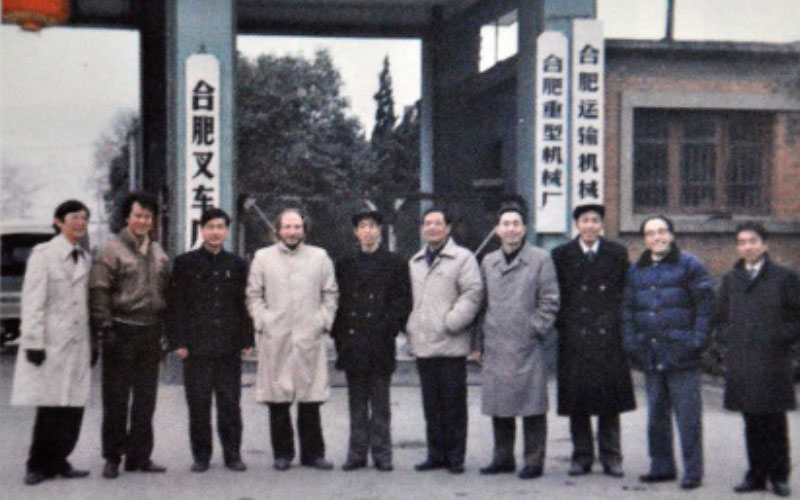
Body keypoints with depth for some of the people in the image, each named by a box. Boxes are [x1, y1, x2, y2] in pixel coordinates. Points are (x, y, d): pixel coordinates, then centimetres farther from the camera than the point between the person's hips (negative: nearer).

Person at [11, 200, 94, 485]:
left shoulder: (85, 258, 15)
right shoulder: (43, 254, -3)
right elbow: (32, 301, -7)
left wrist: (93, 343, 14)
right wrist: (33, 342, -13)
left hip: (78, 343, 6)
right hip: (51, 343, -5)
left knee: (73, 407, 3)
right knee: (50, 407, -4)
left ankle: (57, 461, 14)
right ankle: (38, 465, 9)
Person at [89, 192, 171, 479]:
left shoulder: (158, 253, 14)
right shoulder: (112, 249, -4)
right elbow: (98, 290, -9)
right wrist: (105, 327, -14)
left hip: (150, 333, 6)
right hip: (121, 332, -5)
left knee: (146, 400, 9)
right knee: (116, 399, 0)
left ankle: (140, 456, 17)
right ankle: (112, 457, 9)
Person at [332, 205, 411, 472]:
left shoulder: (395, 263, 4)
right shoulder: (345, 265, 13)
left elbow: (403, 301, 0)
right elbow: (337, 301, 12)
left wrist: (387, 329, -9)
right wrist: (339, 335, 2)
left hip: (381, 346, -3)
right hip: (352, 345, 3)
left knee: (380, 404, 3)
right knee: (357, 405, 7)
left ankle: (381, 454, 9)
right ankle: (357, 453, 13)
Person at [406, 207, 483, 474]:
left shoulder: (462, 258, 0)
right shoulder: (415, 262, 19)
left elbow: (473, 292, -9)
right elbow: (409, 296, 24)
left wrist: (452, 322, -14)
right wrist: (410, 326, 10)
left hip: (451, 345, -5)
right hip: (423, 344, 5)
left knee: (454, 403, -2)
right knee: (431, 404, 9)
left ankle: (455, 456, 6)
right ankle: (436, 454, 17)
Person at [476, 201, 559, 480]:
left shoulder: (540, 259, 0)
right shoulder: (488, 262, 13)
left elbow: (550, 301, -2)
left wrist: (537, 330, -8)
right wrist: (482, 339, 12)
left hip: (527, 347, -4)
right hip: (495, 348, 5)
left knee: (532, 406, -1)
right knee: (498, 405, 10)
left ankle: (534, 461, 7)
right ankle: (503, 458, 21)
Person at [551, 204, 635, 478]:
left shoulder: (617, 253, 7)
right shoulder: (561, 255, 5)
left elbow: (626, 292, 9)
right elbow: (556, 294, 8)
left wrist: (619, 324, 2)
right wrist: (563, 324, 1)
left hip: (608, 336, 0)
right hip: (574, 337, 0)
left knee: (609, 398, 3)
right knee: (576, 399, 3)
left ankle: (611, 457, 12)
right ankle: (581, 456, 13)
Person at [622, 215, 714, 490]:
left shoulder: (689, 265, 0)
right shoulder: (636, 271, 15)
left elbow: (705, 305, -3)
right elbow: (628, 309, 19)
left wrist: (697, 341, -10)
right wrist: (631, 342, 8)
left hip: (681, 354, -5)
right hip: (651, 356, 5)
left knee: (688, 415, -4)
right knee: (656, 414, 11)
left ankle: (692, 471, 3)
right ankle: (662, 466, 21)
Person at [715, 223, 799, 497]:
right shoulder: (731, 279, 14)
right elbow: (721, 317, 21)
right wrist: (729, 341, 8)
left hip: (773, 364, -3)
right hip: (741, 364, 3)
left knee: (775, 423, 1)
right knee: (752, 423, 8)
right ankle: (756, 475, 16)